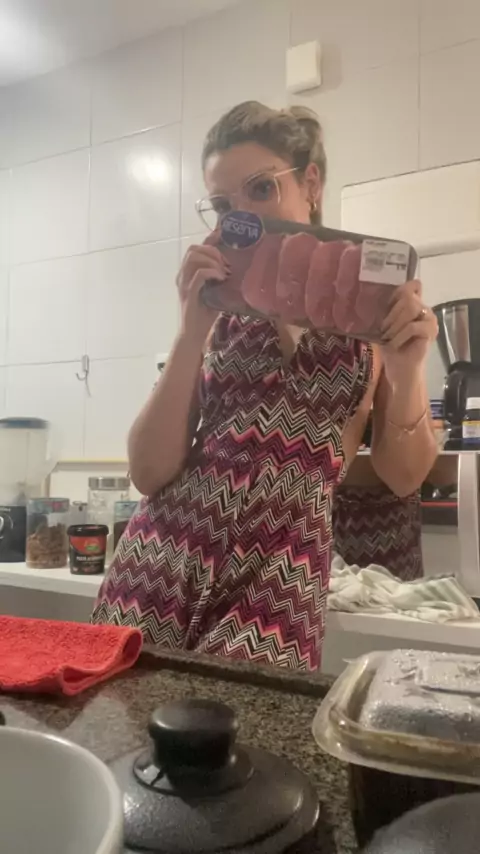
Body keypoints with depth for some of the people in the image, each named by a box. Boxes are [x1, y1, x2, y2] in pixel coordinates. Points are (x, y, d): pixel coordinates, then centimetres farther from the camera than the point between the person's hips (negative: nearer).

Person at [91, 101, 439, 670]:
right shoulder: (219, 306, 4)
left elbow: (402, 476, 4)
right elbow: (148, 472, -4)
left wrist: (406, 373, -14)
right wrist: (192, 332, -14)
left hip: (279, 586, -1)